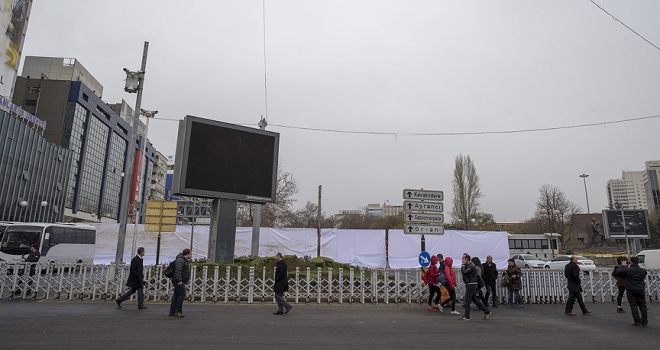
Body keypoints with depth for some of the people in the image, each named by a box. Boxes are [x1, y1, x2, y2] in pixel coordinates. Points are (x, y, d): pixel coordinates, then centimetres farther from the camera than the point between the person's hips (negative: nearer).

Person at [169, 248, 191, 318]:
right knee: (182, 294, -13)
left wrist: (187, 278, 33)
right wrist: (179, 280, -27)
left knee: (176, 295, 10)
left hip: (180, 281, 11)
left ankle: (172, 311, 14)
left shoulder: (184, 260, 20)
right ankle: (179, 311, -10)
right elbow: (178, 270, -22)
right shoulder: (180, 260, -13)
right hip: (179, 281, -11)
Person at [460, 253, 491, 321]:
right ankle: (487, 311, 22)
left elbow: (463, 272, -27)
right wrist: (463, 264, 4)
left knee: (467, 300, -5)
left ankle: (466, 316, 1)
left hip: (471, 285, -10)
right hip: (469, 285, 10)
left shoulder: (471, 266, -18)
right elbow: (463, 273, 12)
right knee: (474, 299, 15)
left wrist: (463, 264, -19)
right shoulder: (467, 265, 13)